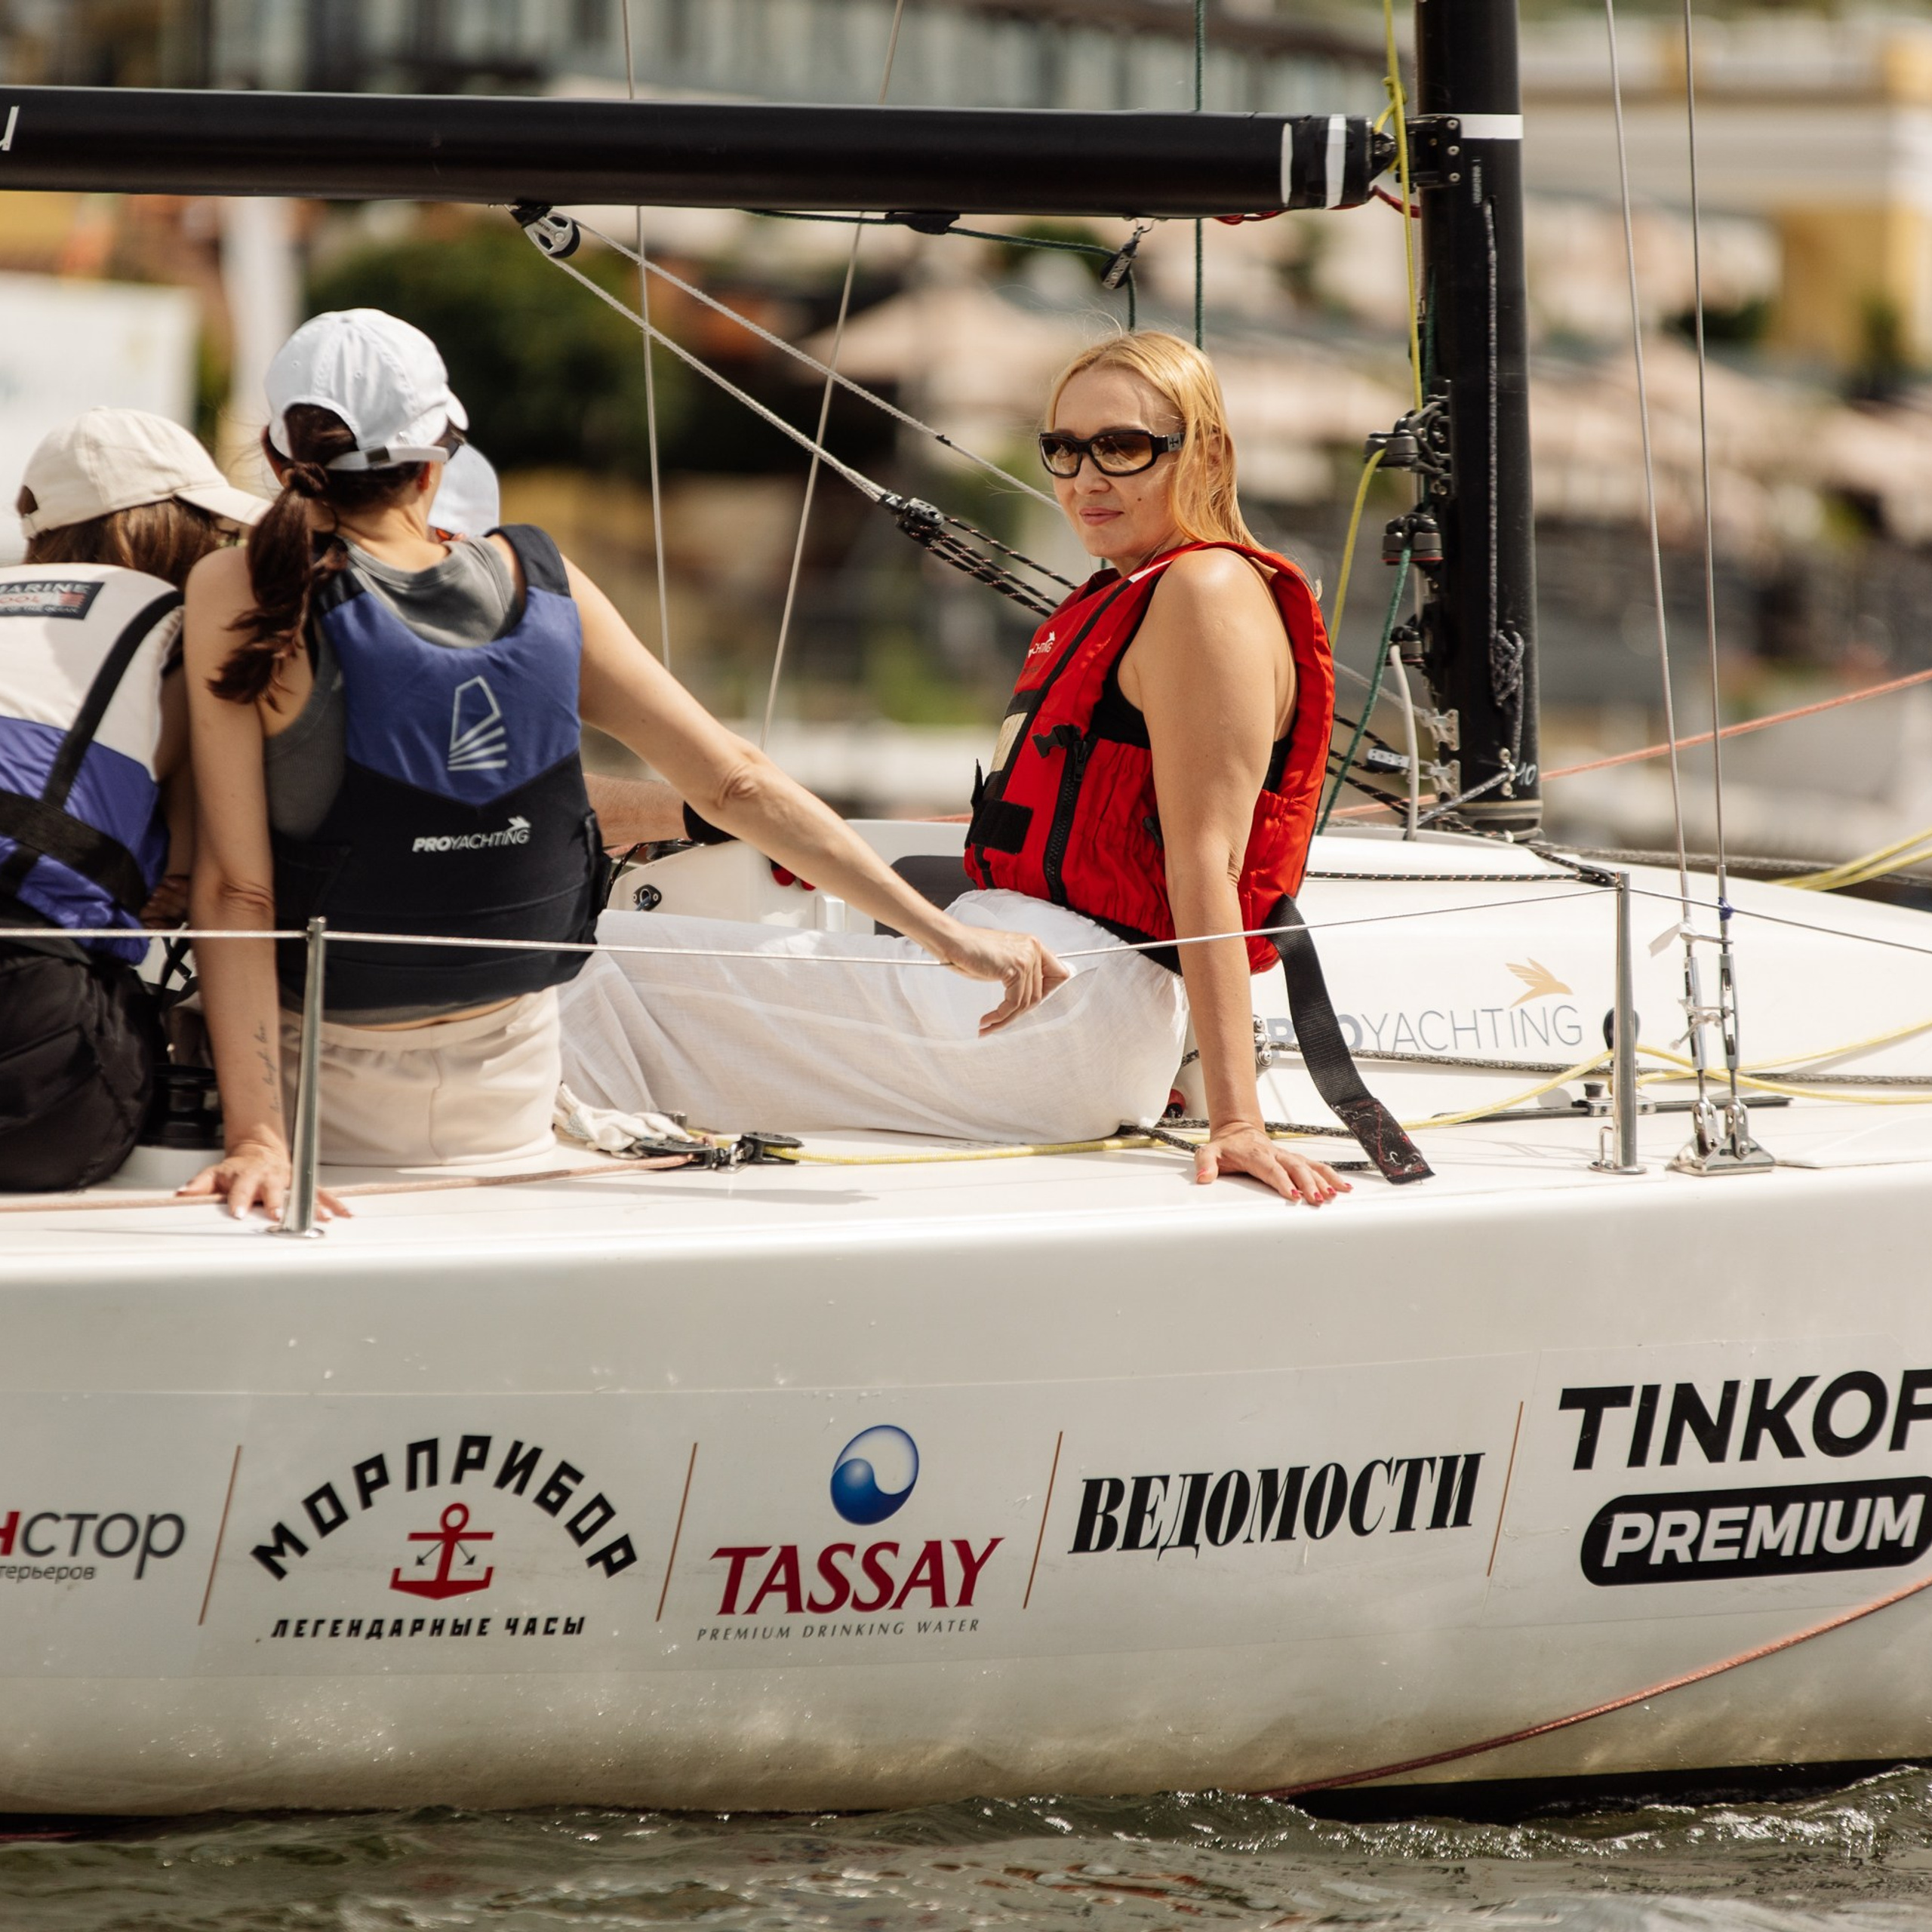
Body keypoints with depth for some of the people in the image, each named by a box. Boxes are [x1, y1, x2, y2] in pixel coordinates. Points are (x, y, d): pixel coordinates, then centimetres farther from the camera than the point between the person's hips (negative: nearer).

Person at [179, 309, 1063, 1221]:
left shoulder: (238, 596, -15)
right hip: (506, 1114, 3)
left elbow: (235, 885, -19)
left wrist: (255, 1137, -21)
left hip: (331, 1096, -3)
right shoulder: (539, 583, -4)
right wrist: (947, 934, 0)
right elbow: (735, 783, -4)